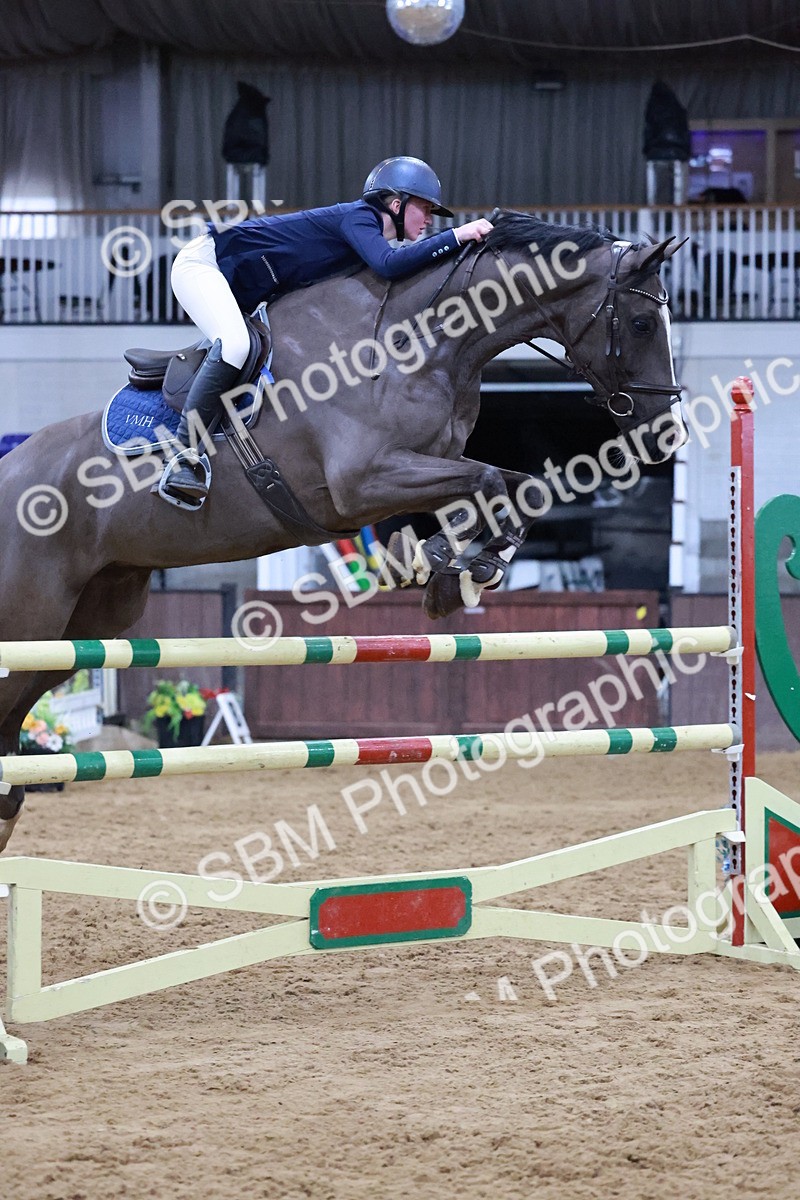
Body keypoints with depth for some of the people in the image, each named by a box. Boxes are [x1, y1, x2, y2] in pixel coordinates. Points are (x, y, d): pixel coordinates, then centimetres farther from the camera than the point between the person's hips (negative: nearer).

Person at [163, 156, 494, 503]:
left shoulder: (369, 240, 11)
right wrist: (456, 236, -31)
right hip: (204, 262, -11)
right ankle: (185, 456, -30)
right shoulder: (357, 216, -17)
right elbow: (389, 265, -34)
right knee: (235, 345, -31)